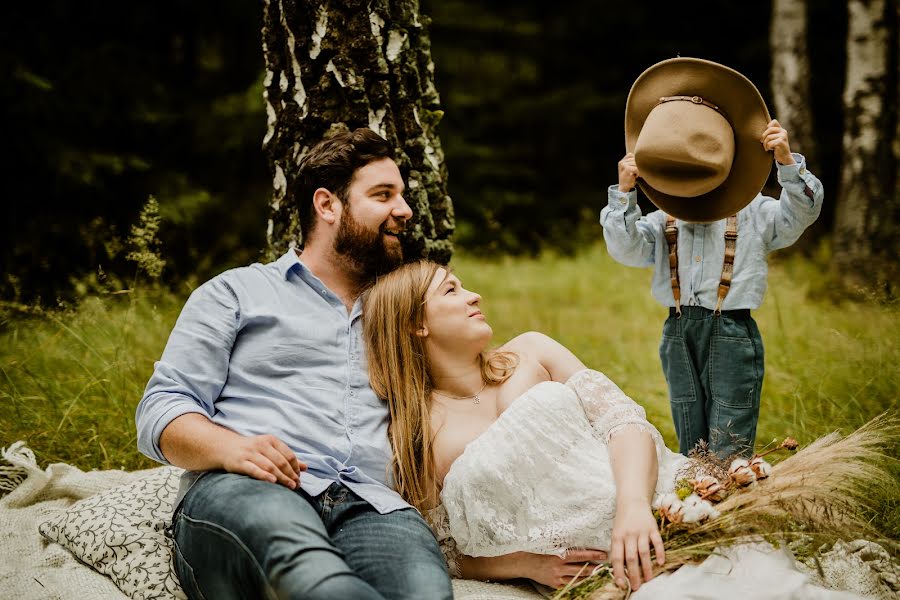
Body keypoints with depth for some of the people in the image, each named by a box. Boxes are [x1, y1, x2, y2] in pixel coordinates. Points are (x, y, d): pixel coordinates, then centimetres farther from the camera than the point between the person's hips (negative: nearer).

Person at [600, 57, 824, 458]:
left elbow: (801, 214, -9)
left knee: (729, 457, -7)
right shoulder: (662, 221, 11)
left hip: (732, 334, -3)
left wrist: (787, 163, -25)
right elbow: (626, 250, -1)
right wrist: (624, 194, -13)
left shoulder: (753, 214, 6)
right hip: (679, 335, 3)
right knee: (690, 453, 12)